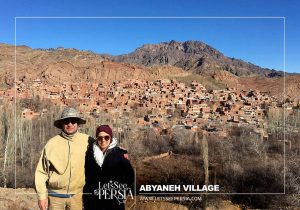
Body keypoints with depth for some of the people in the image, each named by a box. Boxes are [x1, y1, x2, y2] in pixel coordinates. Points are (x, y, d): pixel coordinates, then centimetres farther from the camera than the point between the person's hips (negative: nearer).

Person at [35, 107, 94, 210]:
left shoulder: (87, 141, -7)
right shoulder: (52, 143, -7)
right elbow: (41, 171, -2)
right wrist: (42, 196, -2)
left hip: (77, 194, 0)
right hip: (56, 195, 0)